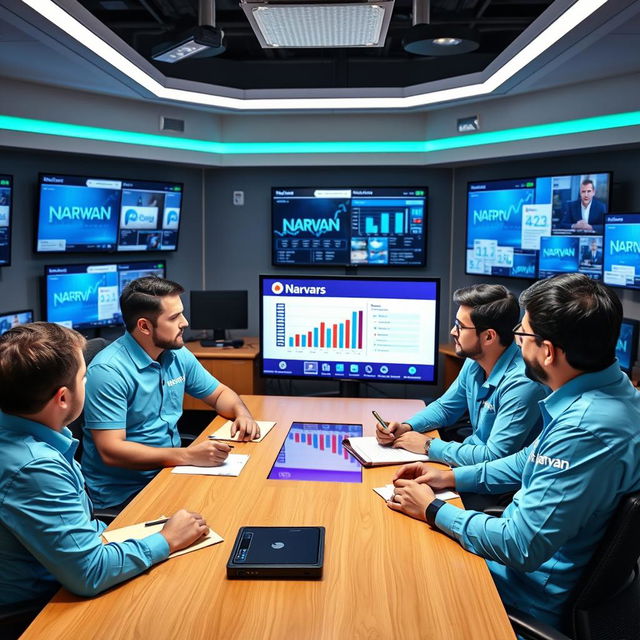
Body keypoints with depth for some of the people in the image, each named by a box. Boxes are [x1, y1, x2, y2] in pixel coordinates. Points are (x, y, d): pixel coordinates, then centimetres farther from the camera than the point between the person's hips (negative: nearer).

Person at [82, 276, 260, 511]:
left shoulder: (178, 355, 3)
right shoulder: (108, 371, -19)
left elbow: (220, 393, 17)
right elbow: (110, 451, -24)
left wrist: (242, 414, -6)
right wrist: (188, 456, -30)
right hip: (123, 492, -7)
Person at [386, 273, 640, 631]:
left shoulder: (588, 428, -34)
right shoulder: (609, 386, -2)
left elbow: (520, 548, -29)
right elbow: (531, 460, 12)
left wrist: (433, 511, -16)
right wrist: (452, 478, 8)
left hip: (529, 594, -8)